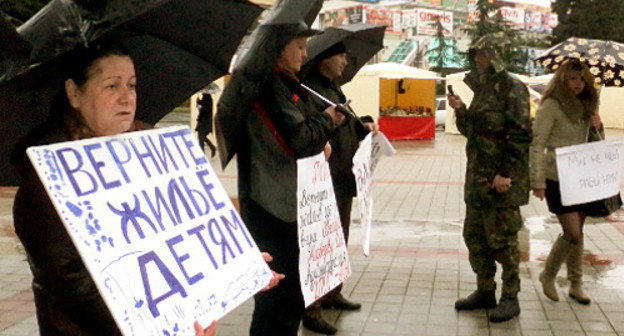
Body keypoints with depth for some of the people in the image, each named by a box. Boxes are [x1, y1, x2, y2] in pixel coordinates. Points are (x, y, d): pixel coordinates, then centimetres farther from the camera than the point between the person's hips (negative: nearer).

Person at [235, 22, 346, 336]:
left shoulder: (282, 83, 17)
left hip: (287, 204, 11)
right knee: (282, 297, -6)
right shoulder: (269, 84, -16)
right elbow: (297, 140, -22)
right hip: (272, 208, -11)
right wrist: (327, 120, -5)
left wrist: (319, 143, 8)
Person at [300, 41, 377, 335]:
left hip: (343, 179, 10)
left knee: (339, 240, 20)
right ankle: (311, 309, 1)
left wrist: (363, 126, 10)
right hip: (325, 180, -10)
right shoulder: (311, 90, -15)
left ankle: (333, 294, 35)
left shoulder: (334, 88, 17)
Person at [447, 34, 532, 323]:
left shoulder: (512, 88, -11)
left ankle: (510, 298, 11)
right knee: (474, 236, 13)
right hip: (477, 178, 9)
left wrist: (505, 173, -22)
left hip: (502, 181, -9)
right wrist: (460, 110, 4)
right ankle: (485, 291, 25)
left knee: (502, 240, -2)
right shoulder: (483, 88, 16)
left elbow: (520, 134, -18)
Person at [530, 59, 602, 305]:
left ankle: (576, 284, 22)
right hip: (557, 179, -6)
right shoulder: (551, 106, -10)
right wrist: (538, 181, -18)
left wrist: (597, 128, -2)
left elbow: (595, 145, 20)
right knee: (573, 234, -8)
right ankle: (548, 275, 14)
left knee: (577, 233, 10)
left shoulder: (585, 107, 11)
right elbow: (537, 146, -13)